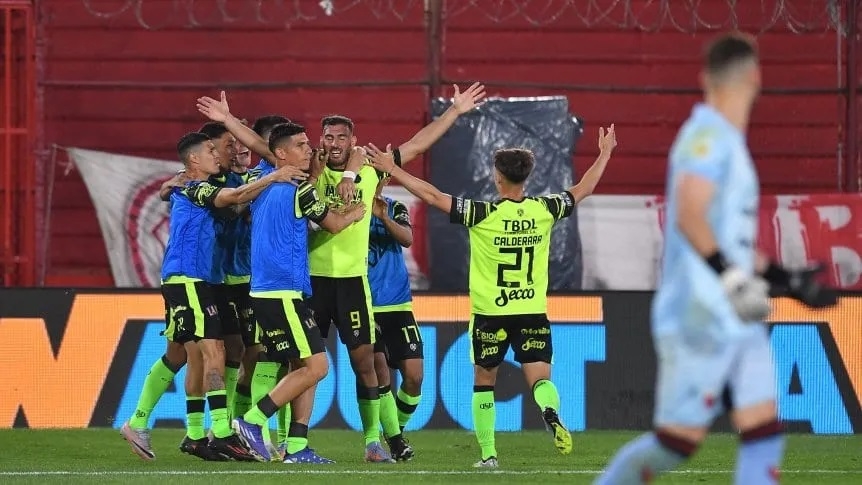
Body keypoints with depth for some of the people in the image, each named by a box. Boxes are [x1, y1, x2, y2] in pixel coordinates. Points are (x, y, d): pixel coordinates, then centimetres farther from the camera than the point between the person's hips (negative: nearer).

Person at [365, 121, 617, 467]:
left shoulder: (483, 215, -12)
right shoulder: (544, 210, -2)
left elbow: (433, 196, -10)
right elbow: (582, 190, 14)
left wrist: (392, 169, -3)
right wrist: (604, 154, 29)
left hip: (490, 313, -2)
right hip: (533, 312, 2)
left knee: (484, 382, 14)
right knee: (539, 377, -3)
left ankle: (488, 454, 12)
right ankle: (551, 413, -37)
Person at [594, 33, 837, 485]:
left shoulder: (728, 141, 17)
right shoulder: (708, 135, -11)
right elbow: (690, 215, -24)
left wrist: (788, 280, 22)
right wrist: (733, 278, -28)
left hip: (736, 321, 9)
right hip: (700, 317, -9)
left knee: (764, 431, -1)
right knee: (676, 441, -4)